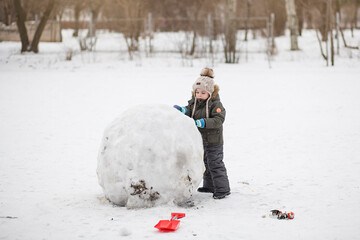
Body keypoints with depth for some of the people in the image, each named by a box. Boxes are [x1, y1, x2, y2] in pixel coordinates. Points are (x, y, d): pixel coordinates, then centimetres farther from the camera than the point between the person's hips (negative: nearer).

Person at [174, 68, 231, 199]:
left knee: (215, 165, -4)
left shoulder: (216, 104, -16)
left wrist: (203, 122, -38)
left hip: (213, 142, -7)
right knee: (206, 164, 20)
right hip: (200, 140, 7)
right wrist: (182, 110, -22)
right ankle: (209, 185, 35)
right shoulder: (194, 102, 4)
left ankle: (222, 189, 4)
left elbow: (218, 120, -27)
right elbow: (189, 112, 0)